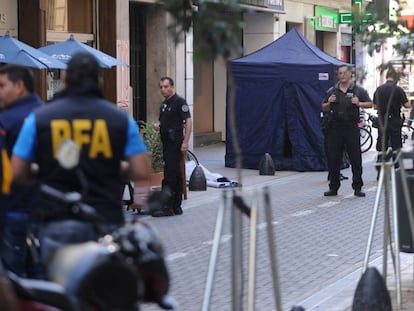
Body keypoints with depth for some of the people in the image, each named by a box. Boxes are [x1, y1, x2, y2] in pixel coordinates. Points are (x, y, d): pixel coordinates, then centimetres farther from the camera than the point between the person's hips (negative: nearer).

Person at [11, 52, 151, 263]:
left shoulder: (38, 118, 0)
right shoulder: (120, 119, 2)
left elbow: (16, 173, 0)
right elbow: (142, 172, -2)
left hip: (57, 223, -1)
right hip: (107, 222, 1)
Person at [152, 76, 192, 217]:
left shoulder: (179, 101, -9)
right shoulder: (164, 104, 18)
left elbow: (188, 121, -15)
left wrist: (185, 142, -22)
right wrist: (158, 125, 5)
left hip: (175, 143, -9)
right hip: (167, 142, 9)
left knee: (170, 174, -12)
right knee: (176, 174, 10)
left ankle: (167, 207, -12)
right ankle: (176, 207, 13)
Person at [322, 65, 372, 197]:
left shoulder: (358, 90, 5)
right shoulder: (332, 91, 12)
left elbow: (370, 104, 5)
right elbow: (324, 108, 18)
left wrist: (358, 103, -13)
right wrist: (329, 103, -3)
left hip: (352, 128, -2)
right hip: (335, 128, 2)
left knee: (355, 159, -2)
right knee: (333, 159, 3)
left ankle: (357, 187, 5)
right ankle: (333, 187, 11)